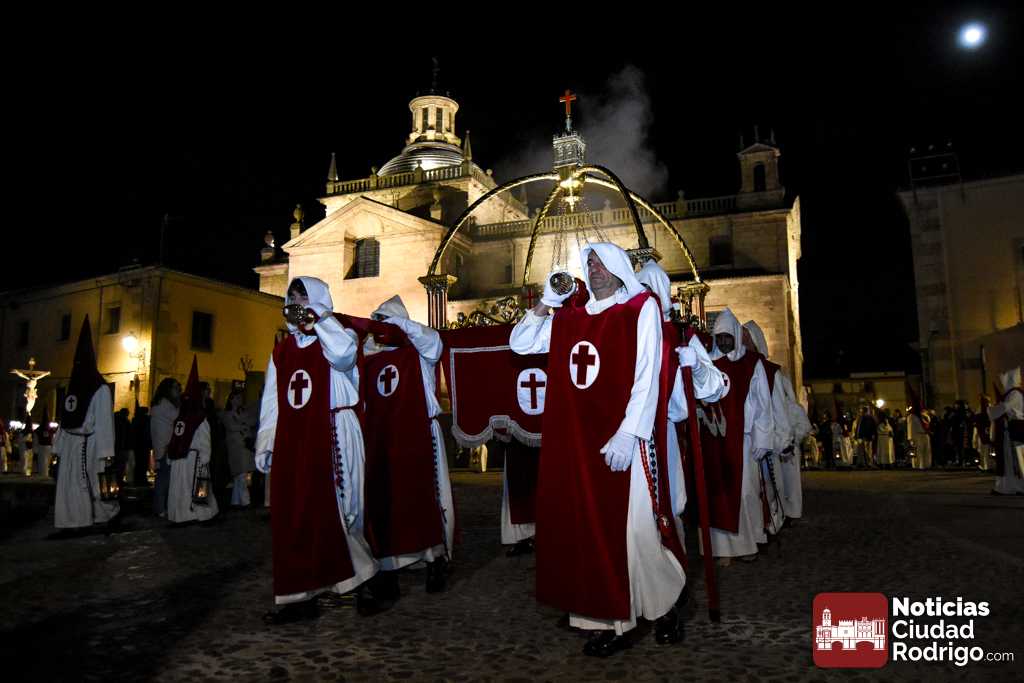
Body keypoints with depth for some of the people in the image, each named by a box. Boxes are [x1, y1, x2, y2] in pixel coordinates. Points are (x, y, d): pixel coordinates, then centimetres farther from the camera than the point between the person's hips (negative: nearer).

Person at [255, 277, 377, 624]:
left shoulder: (337, 338, 4)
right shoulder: (282, 350, 19)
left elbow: (343, 353, -22)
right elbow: (272, 401, 17)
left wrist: (318, 318, -13)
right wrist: (265, 444, 11)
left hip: (331, 437, -5)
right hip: (292, 442, 6)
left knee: (335, 510, -6)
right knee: (290, 518, 4)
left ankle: (365, 580, 10)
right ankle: (301, 595, 11)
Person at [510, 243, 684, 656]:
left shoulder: (642, 308, 0)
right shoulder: (568, 316, 13)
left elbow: (646, 376, -8)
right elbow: (520, 344, 19)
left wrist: (628, 434, -15)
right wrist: (546, 302, 8)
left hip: (620, 440, -5)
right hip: (572, 441, 5)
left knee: (630, 530, -2)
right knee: (584, 531, 6)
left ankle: (663, 606, 24)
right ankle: (607, 620, 19)